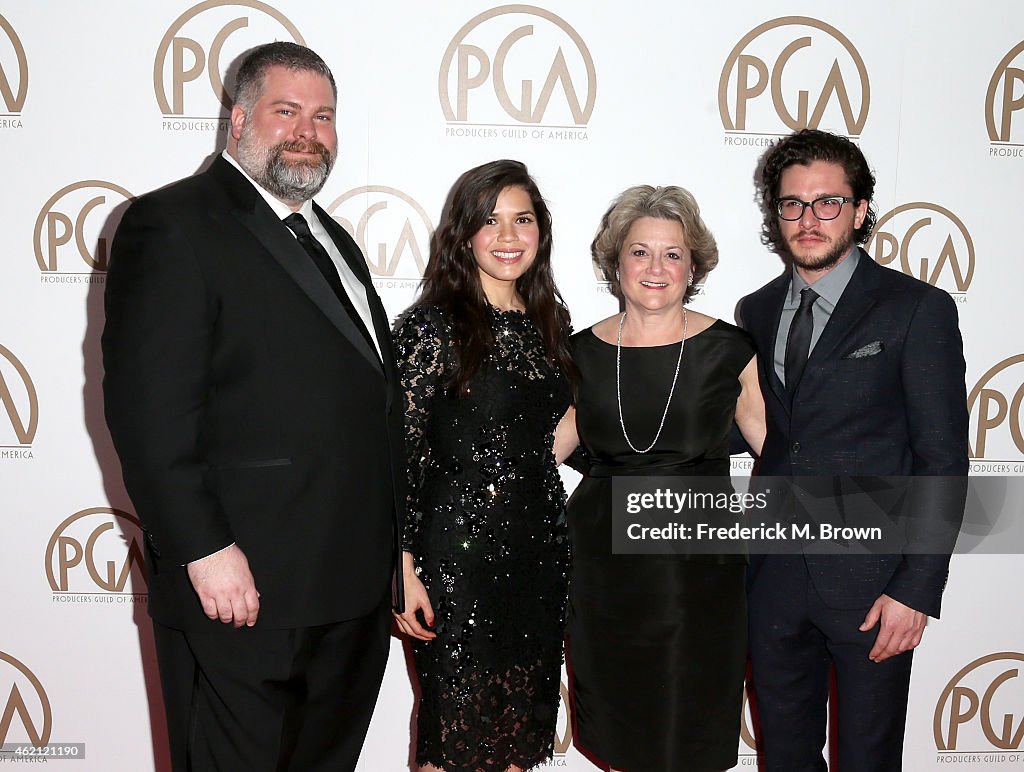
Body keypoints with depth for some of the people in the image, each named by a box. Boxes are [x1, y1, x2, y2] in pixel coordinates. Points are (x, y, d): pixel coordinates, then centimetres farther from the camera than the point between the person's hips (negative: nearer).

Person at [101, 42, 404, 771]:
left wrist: (390, 546, 16)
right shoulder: (173, 224, -10)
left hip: (353, 590, 8)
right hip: (243, 588, -8)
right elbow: (149, 410, -18)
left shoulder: (332, 239, 17)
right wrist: (204, 551, -21)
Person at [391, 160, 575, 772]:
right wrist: (404, 568, -15)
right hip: (458, 553, -6)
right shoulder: (434, 324, -10)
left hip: (540, 550, 6)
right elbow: (402, 452, -12)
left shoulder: (549, 323, 8)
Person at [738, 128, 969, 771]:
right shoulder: (756, 312, 8)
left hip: (870, 585, -4)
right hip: (775, 578, 4)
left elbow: (944, 460, -9)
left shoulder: (917, 309, -7)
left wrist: (917, 590, -13)